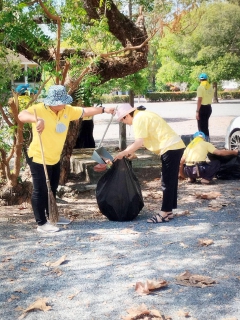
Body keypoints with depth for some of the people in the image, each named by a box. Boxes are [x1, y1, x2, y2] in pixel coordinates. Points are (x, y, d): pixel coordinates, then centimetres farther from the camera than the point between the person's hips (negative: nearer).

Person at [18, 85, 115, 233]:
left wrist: (104, 110, 7)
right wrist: (36, 119, -55)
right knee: (40, 191, 0)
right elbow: (21, 115, -36)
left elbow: (85, 111, 8)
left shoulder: (67, 110, -1)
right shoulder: (39, 109, -22)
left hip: (55, 158, 8)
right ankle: (41, 223, 9)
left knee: (52, 189, 21)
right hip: (38, 158, -8)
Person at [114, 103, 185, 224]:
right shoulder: (143, 115, 18)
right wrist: (129, 152, 14)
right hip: (176, 146, 10)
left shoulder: (138, 119, -11)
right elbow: (143, 140, 18)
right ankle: (168, 210, 22)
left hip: (170, 148, -10)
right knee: (171, 181, 14)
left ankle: (164, 213, -1)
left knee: (167, 182, -5)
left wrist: (123, 153, -8)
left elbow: (139, 143, -17)